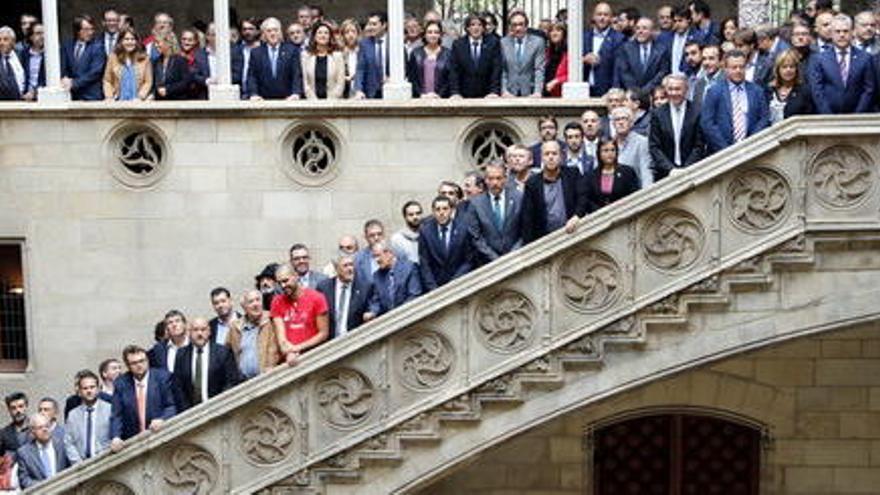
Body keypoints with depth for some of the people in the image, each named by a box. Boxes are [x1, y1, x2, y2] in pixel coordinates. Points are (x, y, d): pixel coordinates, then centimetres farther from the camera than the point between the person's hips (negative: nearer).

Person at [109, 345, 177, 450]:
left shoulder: (163, 377, 1)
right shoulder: (121, 383, 7)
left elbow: (172, 406, -1)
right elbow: (116, 415, 4)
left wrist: (162, 420, -21)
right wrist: (115, 437, -12)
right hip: (132, 441, 2)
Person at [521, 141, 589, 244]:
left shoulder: (573, 175, 7)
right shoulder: (532, 183, 6)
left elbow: (583, 197, -4)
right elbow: (527, 219, 3)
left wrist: (576, 216, -24)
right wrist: (529, 246, -5)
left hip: (572, 232, 0)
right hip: (545, 239, 0)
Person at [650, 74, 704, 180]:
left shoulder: (697, 113, 1)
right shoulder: (657, 114, 6)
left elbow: (699, 146, 0)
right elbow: (654, 147, 2)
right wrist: (670, 169, -10)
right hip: (665, 174, 1)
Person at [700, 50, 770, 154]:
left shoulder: (757, 91, 12)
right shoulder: (714, 92, 5)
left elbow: (764, 119, 7)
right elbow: (707, 123, -3)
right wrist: (725, 149, -11)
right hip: (720, 153, -2)